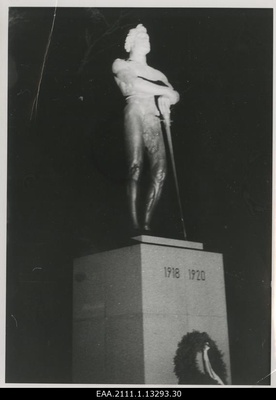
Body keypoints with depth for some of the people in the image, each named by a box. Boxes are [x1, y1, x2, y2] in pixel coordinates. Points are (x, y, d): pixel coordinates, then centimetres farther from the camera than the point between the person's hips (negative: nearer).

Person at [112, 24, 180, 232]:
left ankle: (147, 223, -9)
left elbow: (174, 94, 18)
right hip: (135, 112, -4)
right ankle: (135, 225, -22)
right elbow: (134, 84, -2)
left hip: (154, 118, 5)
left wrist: (167, 98, -7)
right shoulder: (121, 65, 19)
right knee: (135, 167, -19)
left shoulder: (157, 73, 32)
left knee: (160, 171, -13)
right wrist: (165, 91, -2)